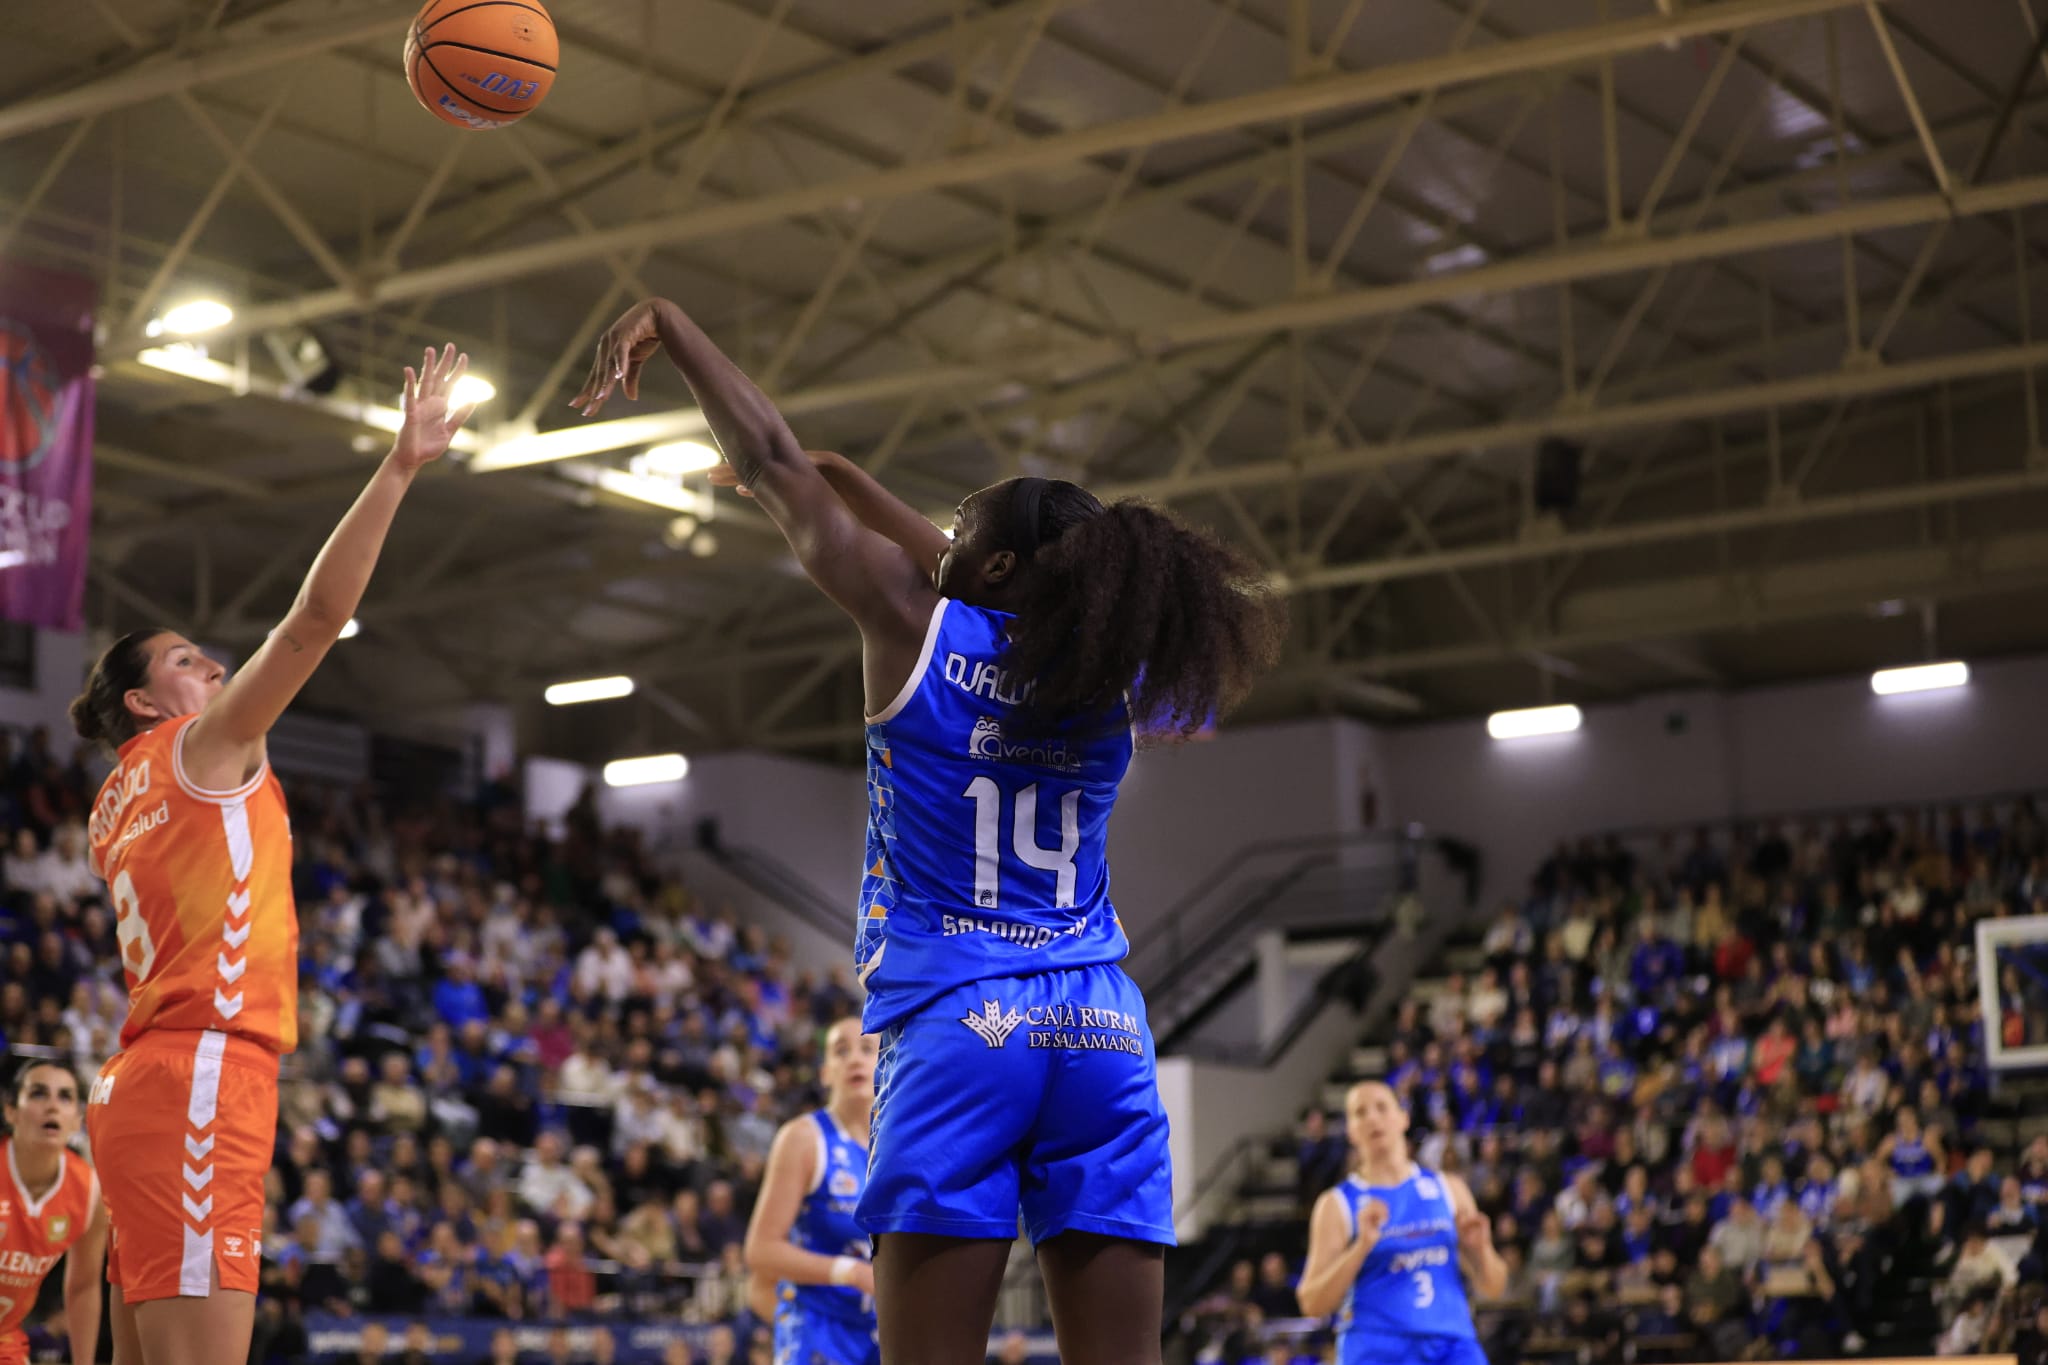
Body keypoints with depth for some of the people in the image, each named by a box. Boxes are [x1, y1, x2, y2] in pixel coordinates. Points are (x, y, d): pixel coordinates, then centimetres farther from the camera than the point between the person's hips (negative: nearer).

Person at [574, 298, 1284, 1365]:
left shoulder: (916, 628, 2)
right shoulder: (1110, 681, 14)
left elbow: (770, 465, 9)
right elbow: (963, 583, 33)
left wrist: (666, 324, 18)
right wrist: (844, 478, 39)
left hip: (959, 1029, -4)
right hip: (1105, 1035, 4)